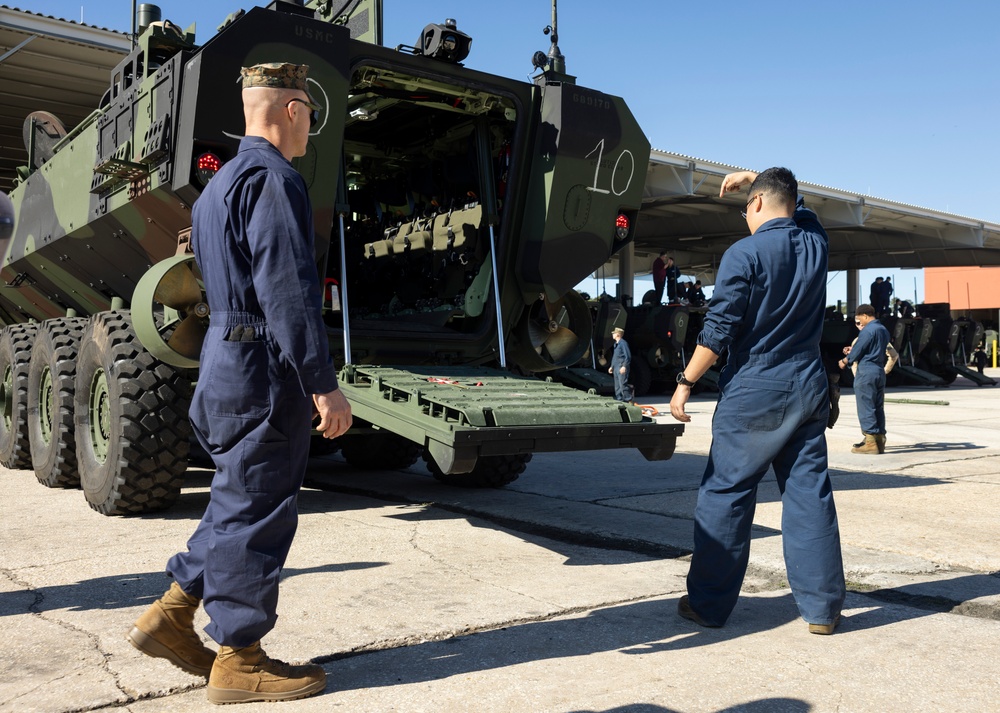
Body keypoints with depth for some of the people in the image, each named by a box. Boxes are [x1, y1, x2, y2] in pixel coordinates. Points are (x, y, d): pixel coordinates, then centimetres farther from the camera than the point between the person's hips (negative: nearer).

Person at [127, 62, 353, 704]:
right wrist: (322, 383, -21)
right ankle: (240, 661, 11)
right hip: (265, 369, -10)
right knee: (256, 511, -1)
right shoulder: (273, 179, -13)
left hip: (229, 359, 10)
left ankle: (171, 615, 24)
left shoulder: (223, 182, 21)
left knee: (242, 502, 19)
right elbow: (287, 291, -21)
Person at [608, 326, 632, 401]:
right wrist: (612, 366, 23)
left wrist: (624, 366, -21)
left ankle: (628, 400, -9)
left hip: (622, 368, -10)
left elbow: (628, 356, -15)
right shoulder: (616, 344, 18)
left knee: (623, 385, -13)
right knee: (617, 386, 10)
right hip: (616, 368, 10)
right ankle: (619, 400, 15)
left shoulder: (623, 343, -11)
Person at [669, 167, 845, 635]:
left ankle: (708, 604, 10)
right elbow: (796, 209, 32)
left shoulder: (744, 255, -11)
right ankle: (822, 608, 14)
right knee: (810, 495, 9)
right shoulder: (816, 243, 7)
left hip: (753, 393, -6)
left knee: (725, 495, 3)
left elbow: (718, 332, -14)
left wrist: (685, 381, -7)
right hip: (809, 390, 6)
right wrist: (753, 177, 32)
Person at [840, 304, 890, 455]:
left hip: (866, 371, -9)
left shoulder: (868, 330, -14)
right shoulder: (883, 330, 15)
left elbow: (858, 350, -11)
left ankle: (870, 442, -7)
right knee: (878, 407, 10)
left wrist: (845, 361, 7)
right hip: (880, 371, 9)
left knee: (866, 407, -5)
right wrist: (853, 351, 26)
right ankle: (880, 441, 13)